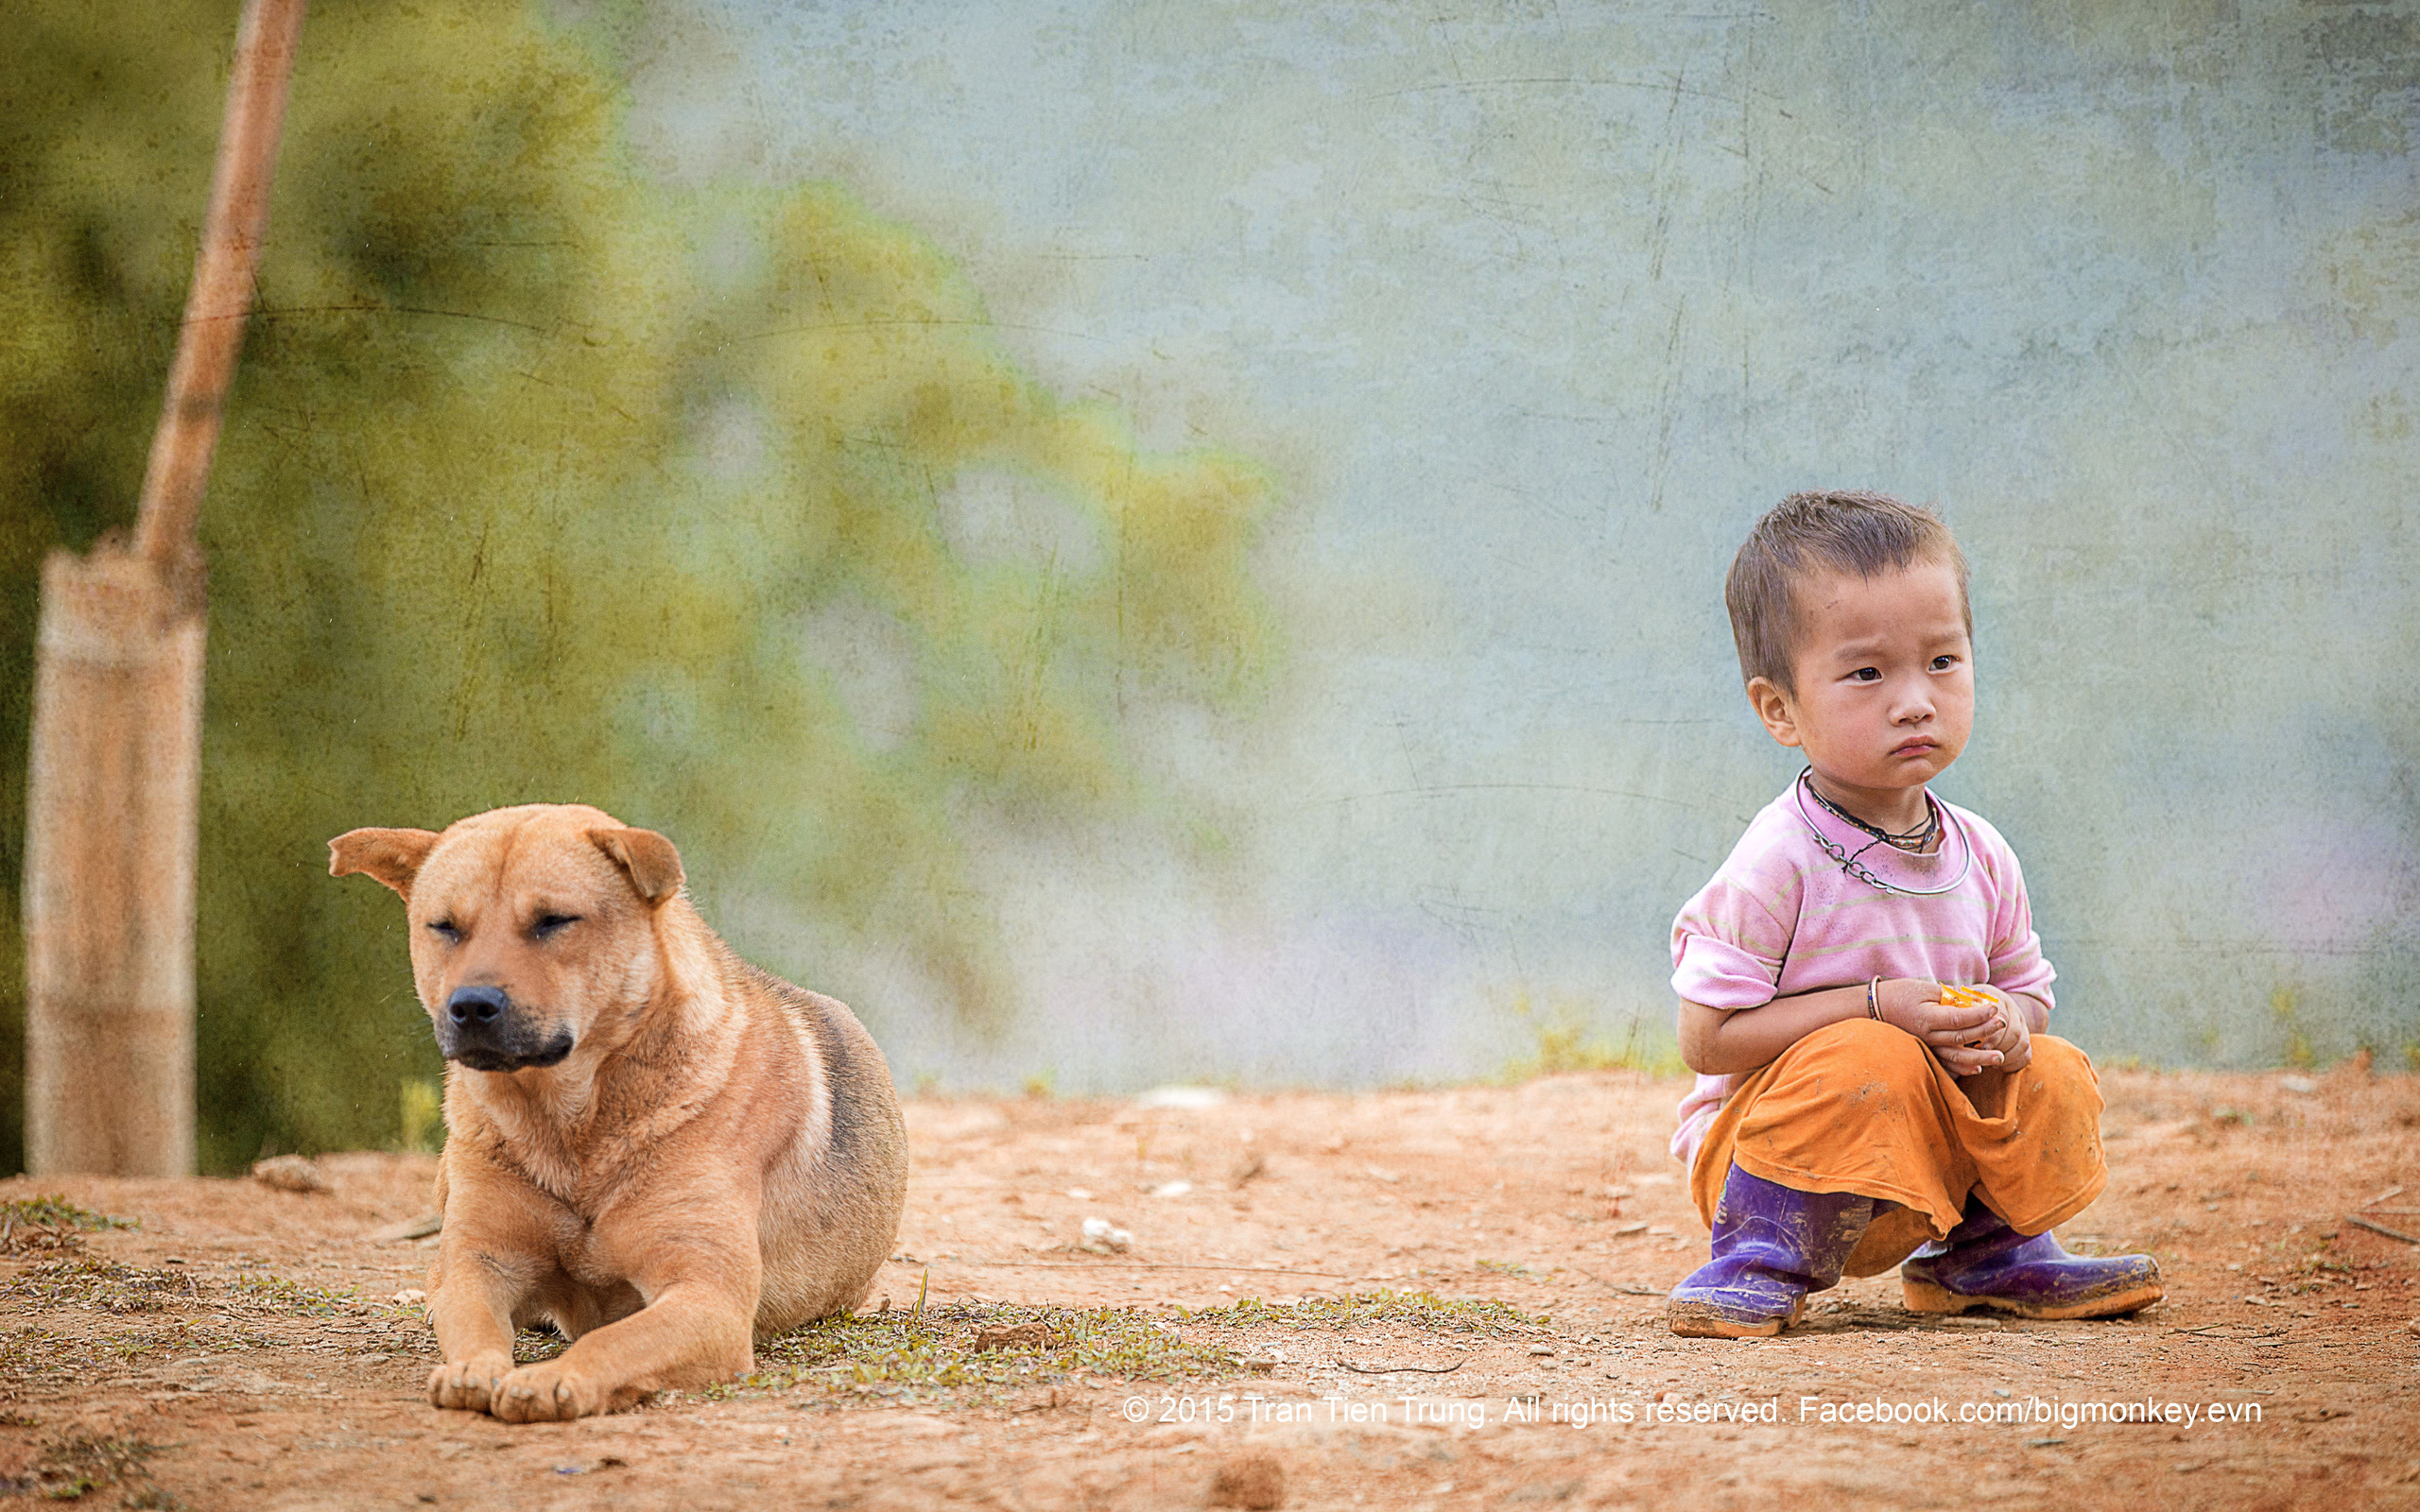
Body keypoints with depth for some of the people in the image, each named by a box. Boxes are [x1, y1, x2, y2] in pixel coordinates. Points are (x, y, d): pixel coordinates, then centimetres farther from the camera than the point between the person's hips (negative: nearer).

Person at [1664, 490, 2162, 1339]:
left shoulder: (1980, 857, -1)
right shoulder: (1780, 864, -21)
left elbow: (2027, 991, 13)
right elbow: (1707, 1037, -21)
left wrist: (2008, 1028, -13)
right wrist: (1880, 1006, -25)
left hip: (1925, 1168, 6)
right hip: (1770, 1139, -6)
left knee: (2056, 1084, -11)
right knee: (1863, 1063, -32)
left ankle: (1983, 1250, 14)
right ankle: (1765, 1255, -12)